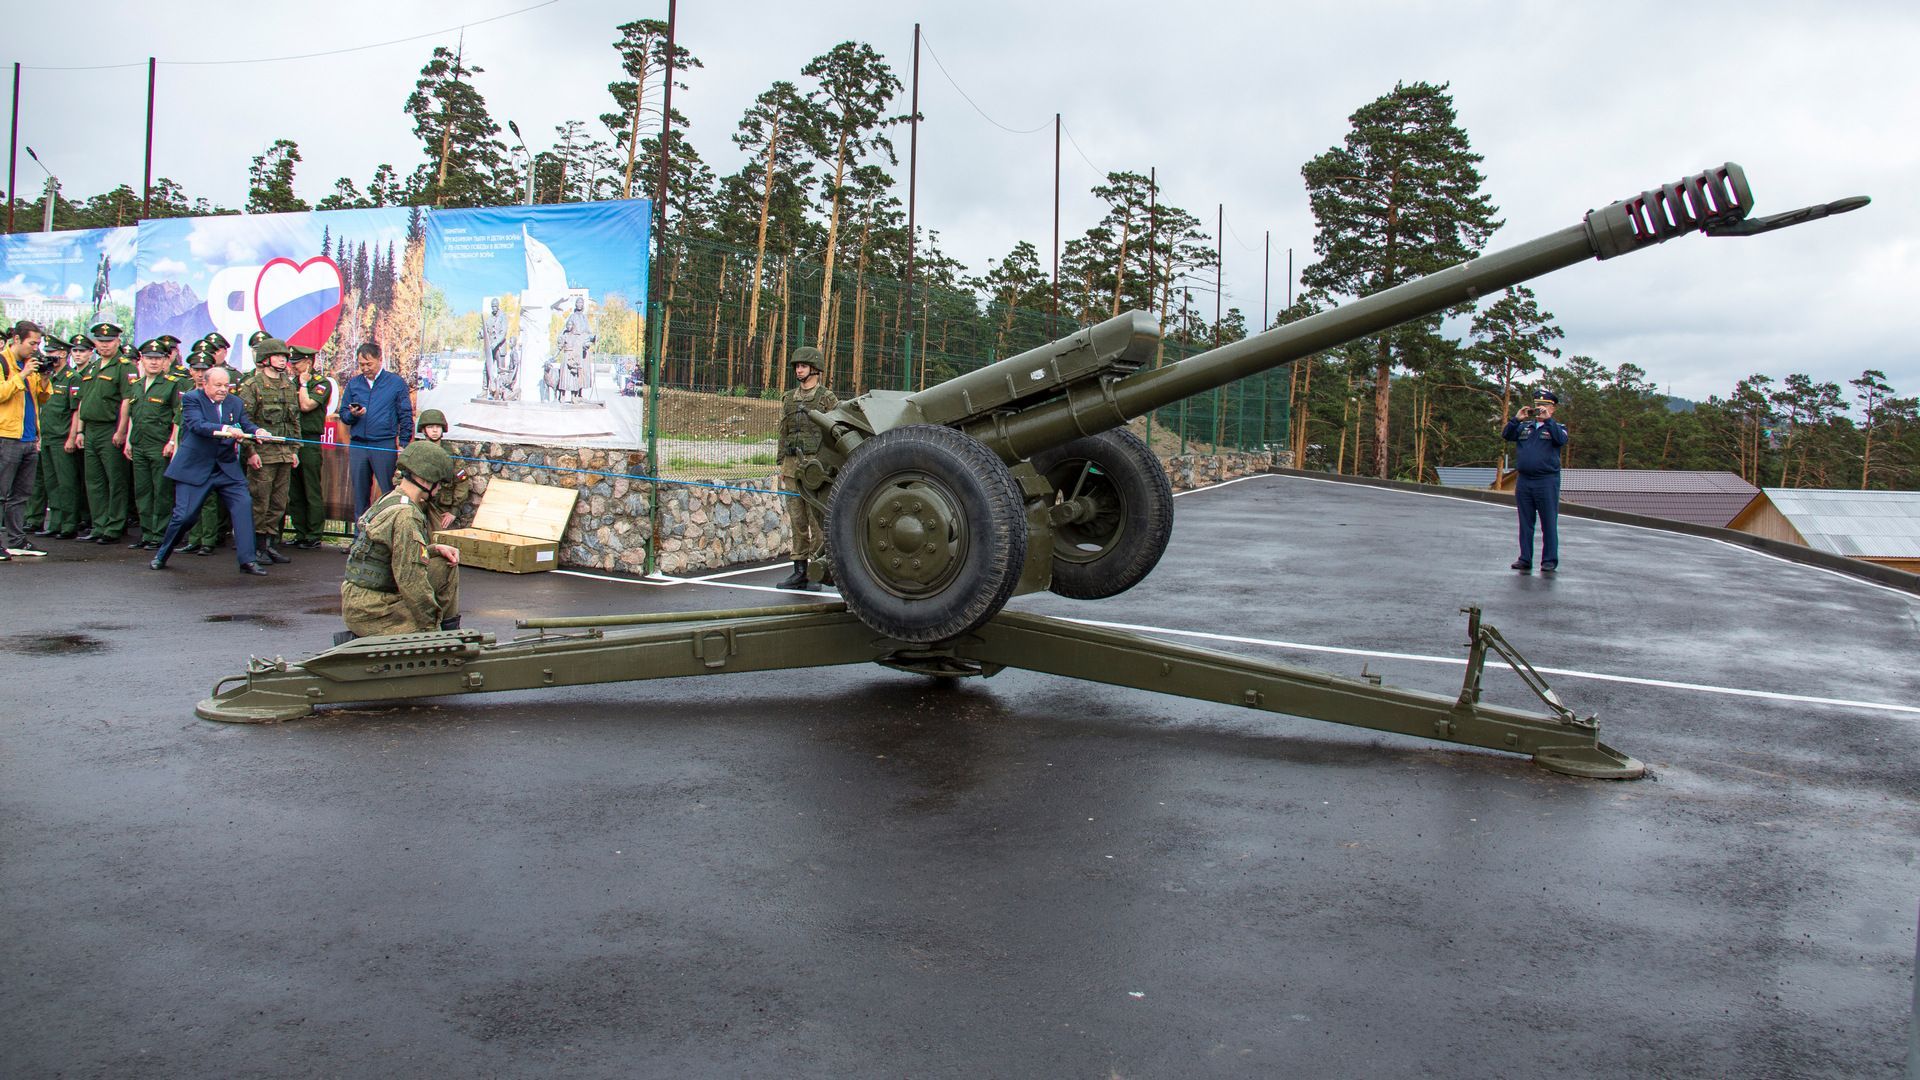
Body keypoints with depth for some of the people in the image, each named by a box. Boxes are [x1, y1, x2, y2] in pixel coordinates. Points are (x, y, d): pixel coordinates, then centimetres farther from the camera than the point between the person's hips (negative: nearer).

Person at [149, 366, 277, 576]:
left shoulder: (235, 403, 10)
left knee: (244, 504, -11)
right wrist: (225, 430, -37)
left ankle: (248, 560, -8)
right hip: (194, 468, -4)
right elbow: (197, 425, -22)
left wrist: (259, 431, -22)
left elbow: (246, 425, 2)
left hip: (228, 468, 4)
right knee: (185, 514, -4)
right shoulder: (192, 399, -6)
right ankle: (161, 555, 20)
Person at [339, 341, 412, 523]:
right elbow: (343, 414, 14)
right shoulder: (353, 383, 13)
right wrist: (352, 415, -9)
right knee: (359, 493, 7)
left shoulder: (396, 383, 4)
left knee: (389, 493, -4)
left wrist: (403, 444, -5)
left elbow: (406, 417, 2)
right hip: (357, 445, 4)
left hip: (385, 445, -4)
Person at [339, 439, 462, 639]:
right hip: (369, 611, -10)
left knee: (446, 565, 11)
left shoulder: (390, 500, 10)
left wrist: (435, 549, 1)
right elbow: (411, 580, -22)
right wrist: (432, 626, -14)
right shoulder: (405, 515, -21)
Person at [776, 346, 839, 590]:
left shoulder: (827, 398, -1)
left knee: (818, 519, -4)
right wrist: (782, 466, 13)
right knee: (797, 520, 7)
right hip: (793, 466, 6)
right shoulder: (788, 399, 16)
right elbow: (784, 433, 18)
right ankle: (799, 572, 12)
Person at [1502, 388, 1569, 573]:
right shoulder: (1524, 426, 16)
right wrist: (1517, 419, -5)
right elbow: (1506, 435, 6)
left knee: (1549, 524, -1)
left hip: (1547, 482, -4)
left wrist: (1547, 419, -17)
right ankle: (1525, 559, 14)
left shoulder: (1556, 427, 5)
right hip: (1523, 481, 4)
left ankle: (1550, 560, 5)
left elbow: (1561, 440, -15)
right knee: (1525, 523, 8)